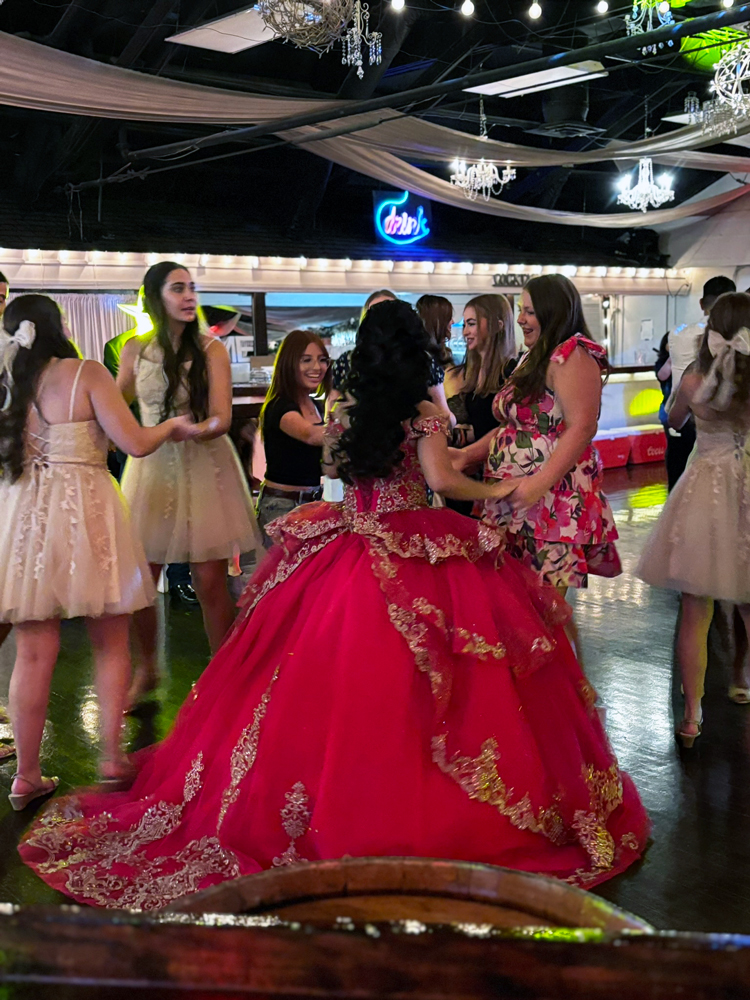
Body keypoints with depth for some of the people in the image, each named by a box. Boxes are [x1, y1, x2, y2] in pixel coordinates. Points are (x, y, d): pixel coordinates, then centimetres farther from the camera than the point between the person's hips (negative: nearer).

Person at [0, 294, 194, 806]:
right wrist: (174, 425, 9)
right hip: (85, 512, -3)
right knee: (111, 643, 13)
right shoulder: (86, 374, -6)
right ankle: (112, 756, 16)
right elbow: (136, 442, -10)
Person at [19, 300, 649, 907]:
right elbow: (439, 478, -15)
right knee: (406, 684, 2)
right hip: (418, 552, -4)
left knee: (337, 677, 9)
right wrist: (492, 490, 2)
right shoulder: (425, 412, -6)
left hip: (349, 550, 5)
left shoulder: (346, 411, 6)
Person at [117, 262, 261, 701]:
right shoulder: (135, 350, 6)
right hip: (151, 467, 2)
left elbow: (222, 419, -10)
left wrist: (190, 431, -29)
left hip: (204, 467, -2)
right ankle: (147, 670, 26)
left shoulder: (211, 350, -1)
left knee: (211, 582, -4)